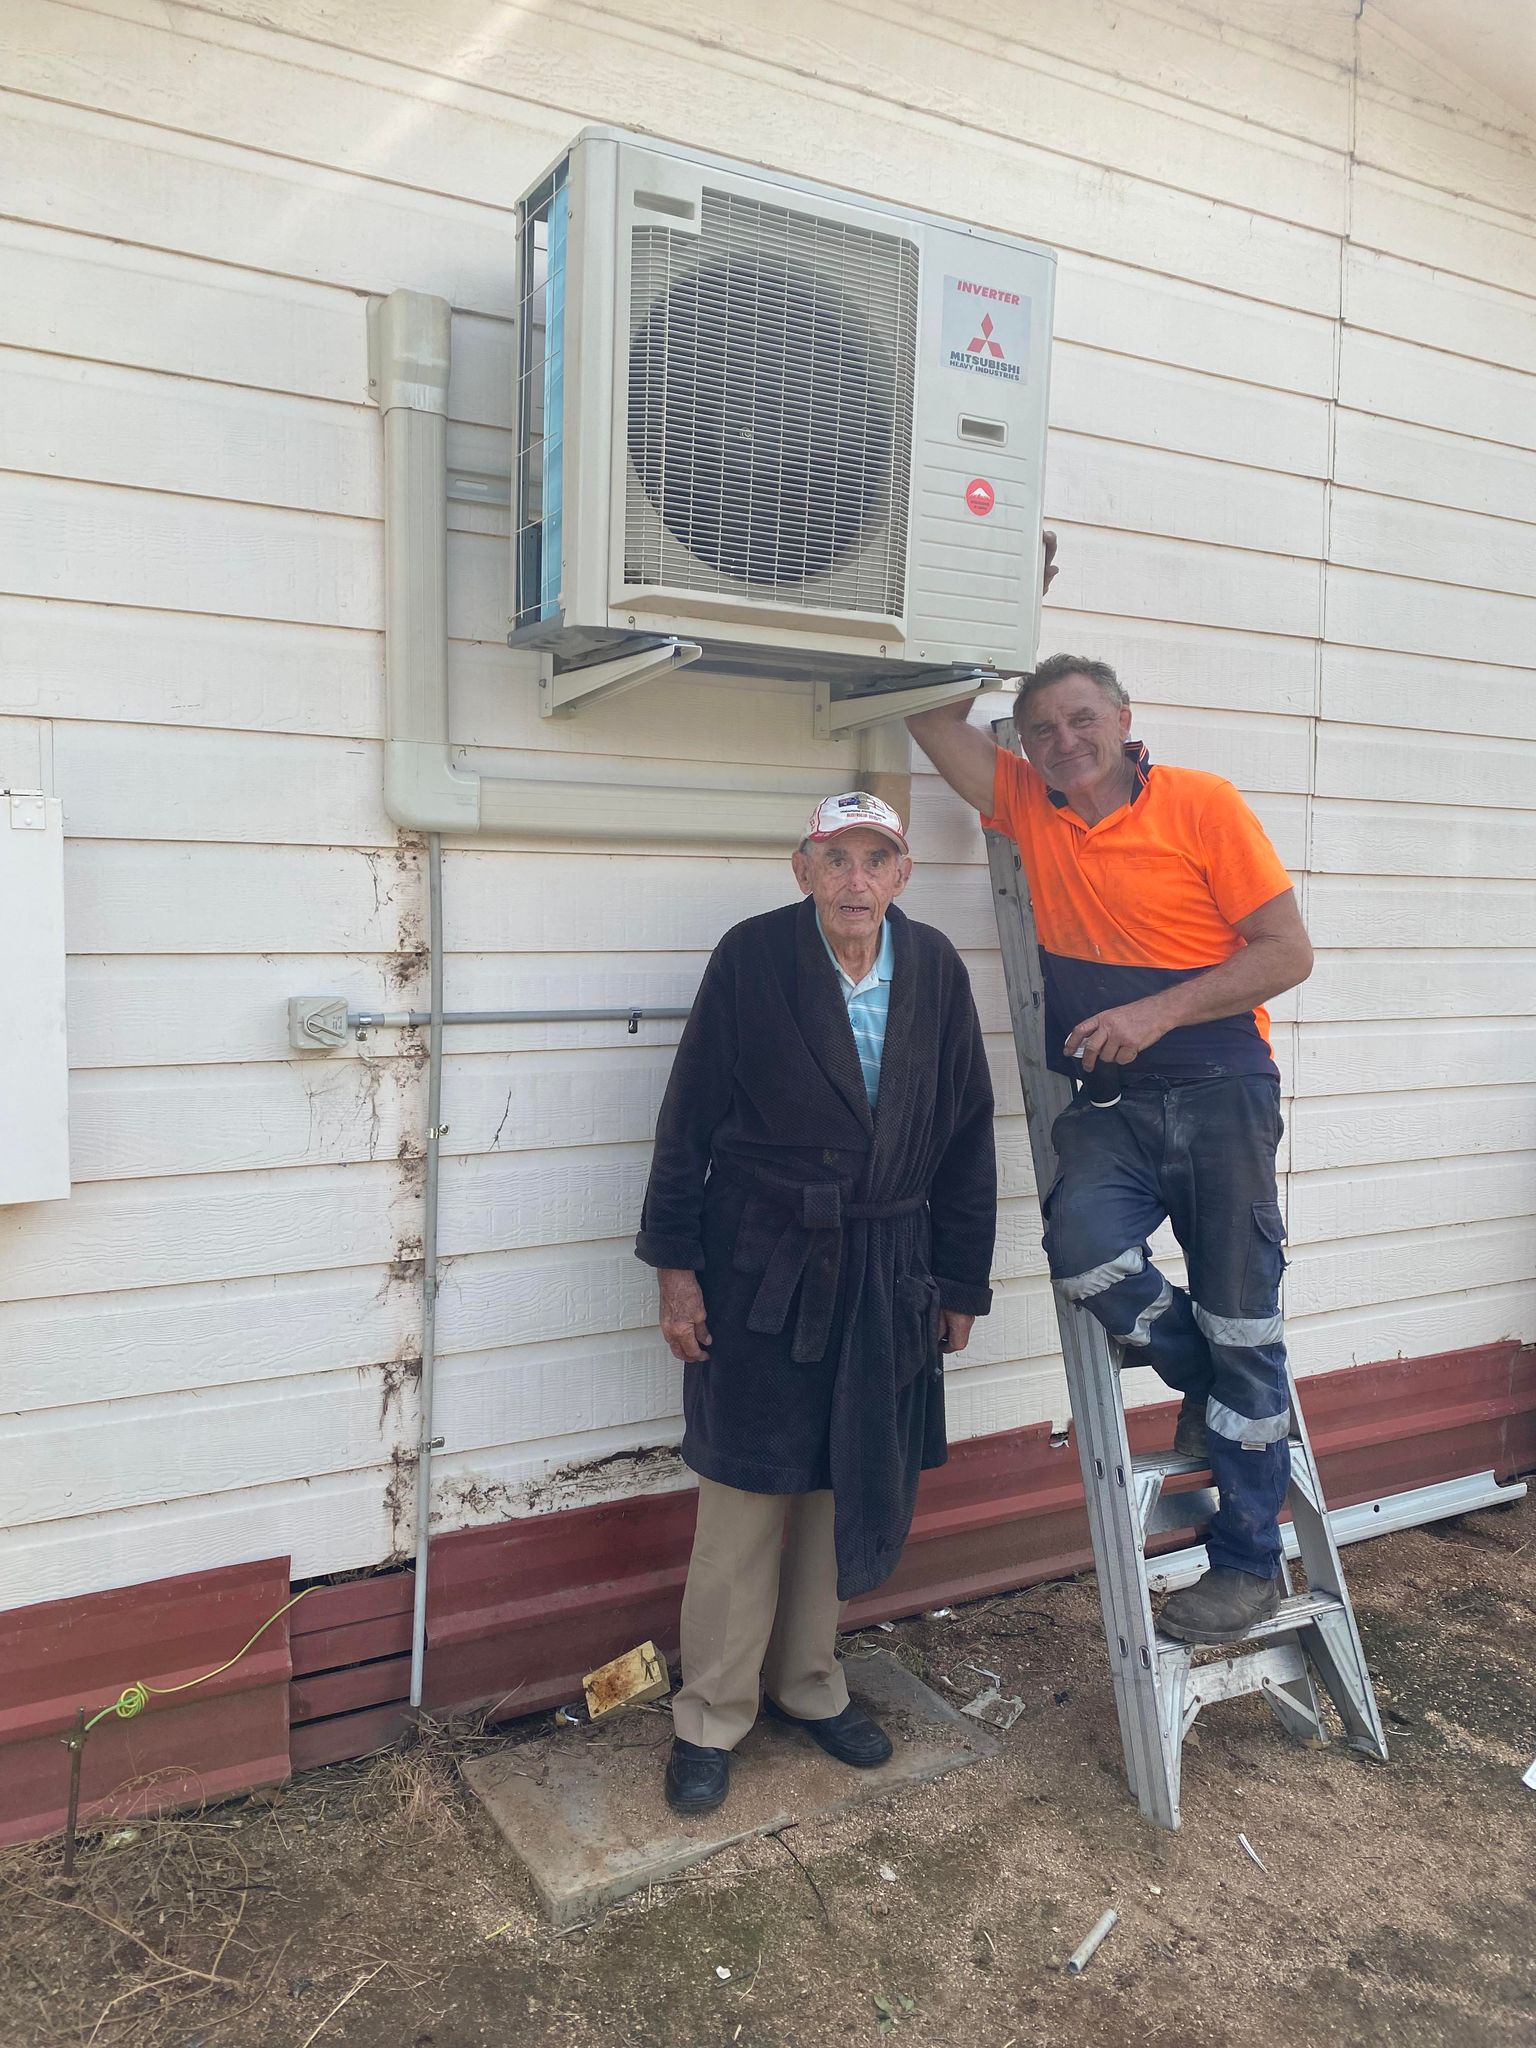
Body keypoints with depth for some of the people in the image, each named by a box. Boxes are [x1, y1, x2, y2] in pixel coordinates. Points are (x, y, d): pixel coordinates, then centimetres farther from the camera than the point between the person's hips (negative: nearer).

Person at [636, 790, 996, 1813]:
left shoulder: (935, 968, 0)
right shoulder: (751, 958, -10)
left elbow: (966, 1131, 5)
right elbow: (690, 1117, -7)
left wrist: (961, 1281, 7)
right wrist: (677, 1267, -8)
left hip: (886, 1273, 4)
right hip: (764, 1264, -3)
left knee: (848, 1485, 15)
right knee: (746, 1491, 5)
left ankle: (809, 1681, 37)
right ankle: (713, 1716, 24)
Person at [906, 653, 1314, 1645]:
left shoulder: (1201, 803, -7)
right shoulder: (1028, 806, 6)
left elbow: (1289, 953, -8)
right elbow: (936, 719, 9)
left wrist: (1155, 1014, -17)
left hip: (1218, 1090, -3)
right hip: (1108, 1099, 3)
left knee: (1241, 1322, 3)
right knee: (1081, 1239, -26)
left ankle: (1248, 1561, 21)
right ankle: (1206, 1380, 7)